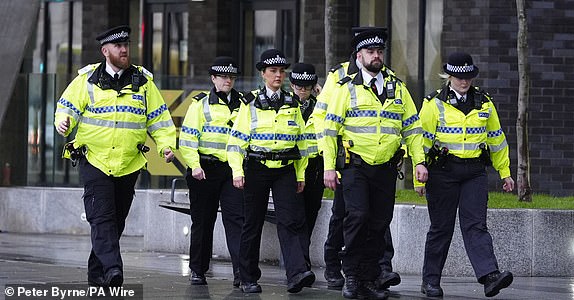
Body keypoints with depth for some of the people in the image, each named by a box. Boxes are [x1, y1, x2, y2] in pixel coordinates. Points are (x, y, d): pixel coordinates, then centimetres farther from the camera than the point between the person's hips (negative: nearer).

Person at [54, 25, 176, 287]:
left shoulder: (143, 81, 7)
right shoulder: (87, 80, 1)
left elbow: (159, 118, 9)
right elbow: (68, 106, 1)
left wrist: (166, 145, -5)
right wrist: (63, 122, -21)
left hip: (128, 164, 3)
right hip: (94, 160, -3)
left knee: (116, 221, 8)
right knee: (101, 216, -17)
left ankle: (96, 273, 19)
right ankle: (112, 269, -28)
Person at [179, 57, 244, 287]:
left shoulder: (243, 104, 12)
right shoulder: (201, 104, 4)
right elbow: (187, 137, -2)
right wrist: (195, 165, -13)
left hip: (233, 170, 1)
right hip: (206, 169, -1)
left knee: (235, 218, -9)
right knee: (202, 220, 6)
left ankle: (240, 270, -15)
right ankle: (197, 270, 17)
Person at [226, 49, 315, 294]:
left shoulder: (292, 104, 11)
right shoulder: (251, 103, 2)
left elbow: (300, 142, 16)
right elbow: (236, 140, -2)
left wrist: (301, 174, 12)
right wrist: (237, 171, -11)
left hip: (285, 170, 2)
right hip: (257, 169, -2)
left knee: (290, 221, -13)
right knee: (253, 224, 4)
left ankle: (297, 273, -24)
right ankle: (248, 279, 13)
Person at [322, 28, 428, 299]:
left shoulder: (397, 88, 12)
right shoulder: (347, 89, 2)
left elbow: (412, 128, 14)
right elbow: (330, 130, 0)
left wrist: (419, 161, 3)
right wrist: (329, 167, -7)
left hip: (386, 169, 4)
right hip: (355, 167, -4)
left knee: (379, 224, 4)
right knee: (357, 216, -18)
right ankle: (351, 277, -8)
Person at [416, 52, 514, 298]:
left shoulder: (484, 103, 10)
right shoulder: (434, 104, -2)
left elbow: (496, 138, 17)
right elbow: (422, 141, -2)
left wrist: (504, 172, 16)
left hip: (475, 173, 2)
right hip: (443, 173, -2)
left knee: (475, 225, -9)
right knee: (441, 227, 4)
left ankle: (490, 276, -22)